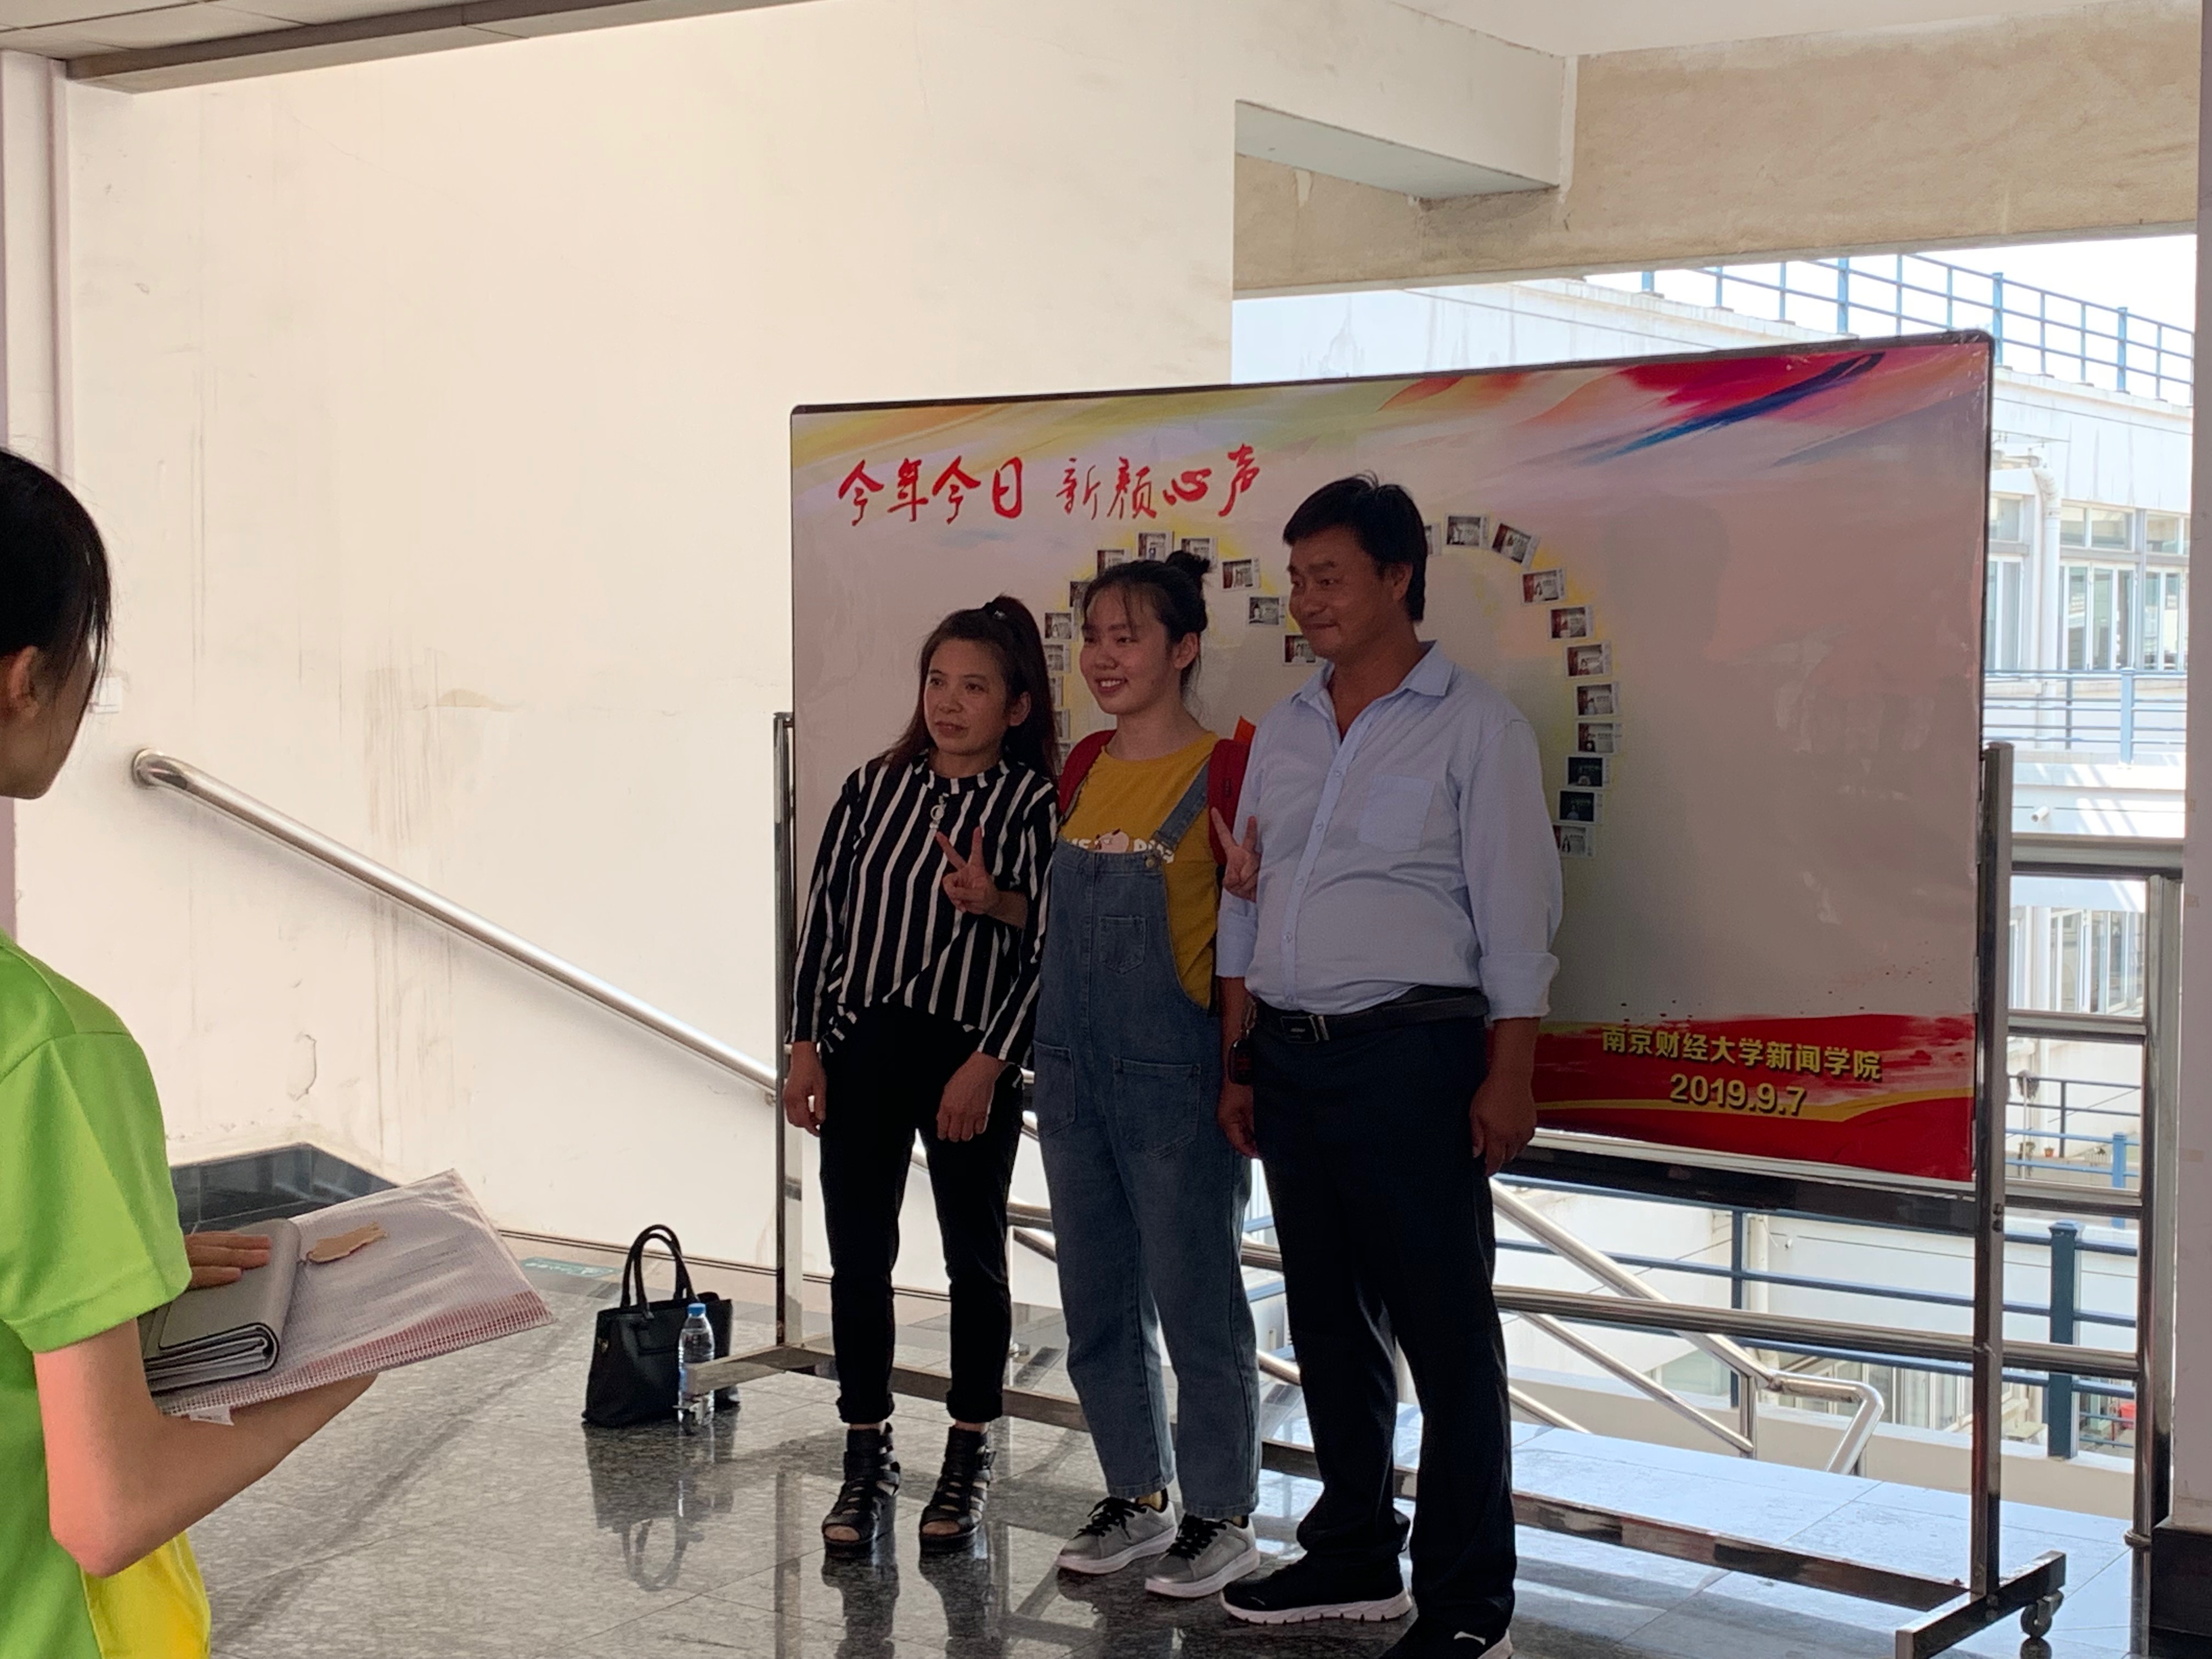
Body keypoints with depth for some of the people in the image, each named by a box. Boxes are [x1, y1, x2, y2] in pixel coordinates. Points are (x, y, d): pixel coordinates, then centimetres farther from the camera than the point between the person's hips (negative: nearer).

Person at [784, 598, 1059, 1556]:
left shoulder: (1033, 805, -5)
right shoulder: (876, 787, 6)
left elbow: (1045, 948, -8)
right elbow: (824, 914, 8)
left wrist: (988, 1063, -12)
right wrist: (806, 1045, 4)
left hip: (968, 1055, -3)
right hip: (862, 1047, 3)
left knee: (974, 1256, 8)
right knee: (857, 1256, 6)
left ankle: (969, 1460, 21)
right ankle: (866, 1456, 19)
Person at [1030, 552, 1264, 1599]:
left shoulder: (1222, 769, -10)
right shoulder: (1086, 767, 10)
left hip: (1173, 1077, -7)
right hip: (1073, 1070, 7)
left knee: (1197, 1303, 2)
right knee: (1098, 1305, 13)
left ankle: (1221, 1515, 15)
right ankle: (1137, 1497, 27)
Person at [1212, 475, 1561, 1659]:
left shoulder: (1472, 726, -3)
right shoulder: (1283, 730, 15)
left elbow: (1516, 913, -6)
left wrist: (1509, 1074, -12)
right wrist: (1236, 1061, 14)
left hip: (1410, 1053, -6)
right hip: (1289, 1057, 6)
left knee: (1445, 1330, -3)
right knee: (1328, 1318, 13)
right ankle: (1355, 1558, 25)